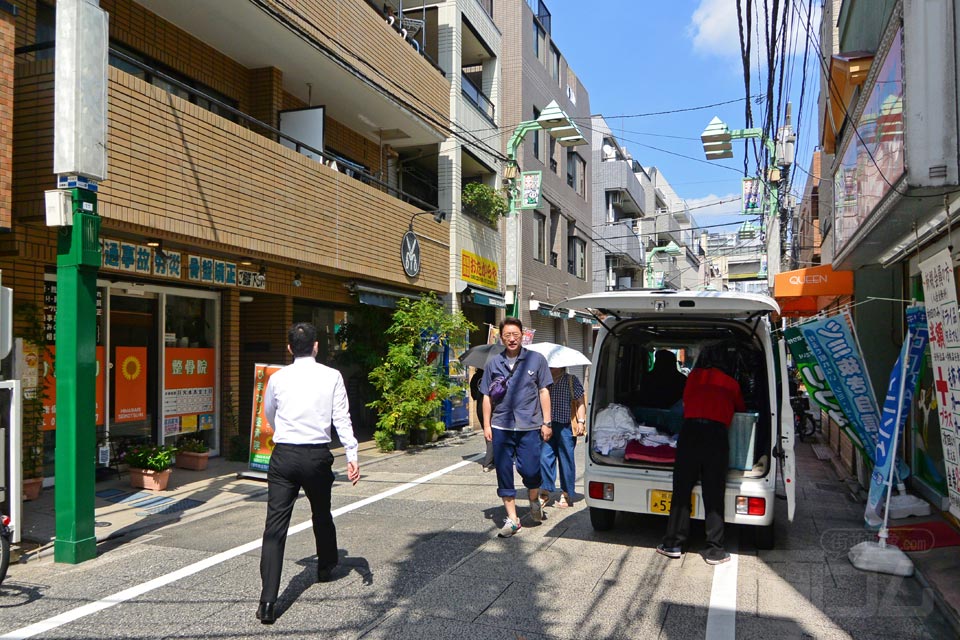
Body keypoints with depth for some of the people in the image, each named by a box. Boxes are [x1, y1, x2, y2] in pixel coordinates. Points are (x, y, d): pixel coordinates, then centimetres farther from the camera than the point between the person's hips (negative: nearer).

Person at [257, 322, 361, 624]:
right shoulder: (332, 376, -3)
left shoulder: (278, 378, 2)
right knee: (322, 514, 23)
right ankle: (326, 567, 47)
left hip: (284, 454, 0)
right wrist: (352, 455, -4)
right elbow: (342, 418, -7)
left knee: (275, 526, -1)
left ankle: (267, 601, -7)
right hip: (318, 455, 0)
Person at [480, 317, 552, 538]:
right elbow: (487, 396, 11)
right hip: (501, 427, 2)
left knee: (529, 470, -7)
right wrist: (486, 425, 6)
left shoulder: (536, 359, 4)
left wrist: (546, 422, 0)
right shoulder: (493, 363, 8)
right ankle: (512, 519, 17)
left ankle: (534, 501, 26)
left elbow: (544, 392, 5)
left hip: (529, 425, -2)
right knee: (504, 473, 5)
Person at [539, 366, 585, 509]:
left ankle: (566, 494, 15)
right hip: (547, 426, 3)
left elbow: (580, 402, 2)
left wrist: (581, 421, -7)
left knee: (566, 459, 4)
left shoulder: (572, 380, 2)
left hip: (565, 426, -3)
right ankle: (545, 492, 7)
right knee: (545, 457, -3)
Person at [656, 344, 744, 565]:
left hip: (690, 429, 0)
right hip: (716, 433, 0)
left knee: (681, 490, 5)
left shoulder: (693, 377, 15)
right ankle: (714, 550, 6)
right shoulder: (731, 383, 15)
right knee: (713, 495, 3)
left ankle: (673, 544, 10)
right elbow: (740, 408, 28)